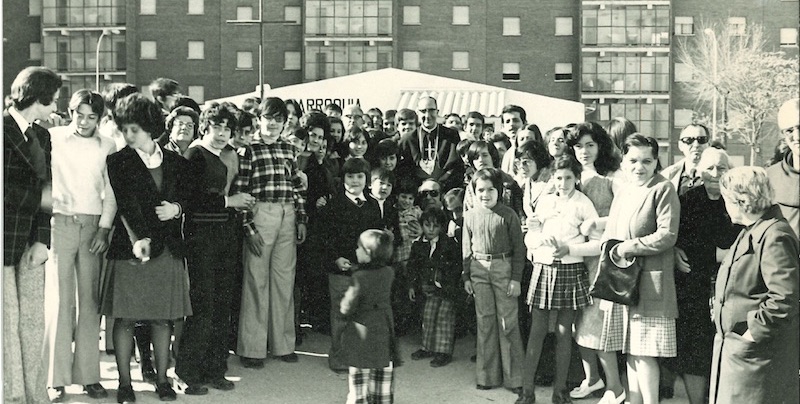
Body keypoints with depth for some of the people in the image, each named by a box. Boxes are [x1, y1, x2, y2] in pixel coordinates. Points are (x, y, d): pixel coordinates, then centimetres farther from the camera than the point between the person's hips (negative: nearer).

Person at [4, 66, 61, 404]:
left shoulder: (42, 136, 12)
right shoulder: (4, 129, -9)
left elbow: (44, 187, 9)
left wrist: (42, 240, 2)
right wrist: (40, 199, -14)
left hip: (30, 242, 6)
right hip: (6, 241, -6)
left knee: (34, 320, 9)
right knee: (8, 321, 2)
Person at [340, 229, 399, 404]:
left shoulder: (359, 277, -19)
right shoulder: (388, 273, -4)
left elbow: (346, 309, -17)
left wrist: (346, 297, 2)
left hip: (361, 335, -5)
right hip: (383, 334, 5)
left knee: (358, 383, 3)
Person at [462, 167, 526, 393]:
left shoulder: (508, 215, -4)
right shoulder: (470, 216, 6)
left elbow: (518, 248, -3)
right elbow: (466, 248, 11)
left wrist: (516, 278, -7)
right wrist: (466, 276, 8)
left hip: (503, 268, -3)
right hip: (479, 270, 3)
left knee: (508, 322, 0)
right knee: (484, 321, 9)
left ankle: (514, 377, 9)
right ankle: (488, 375, 19)